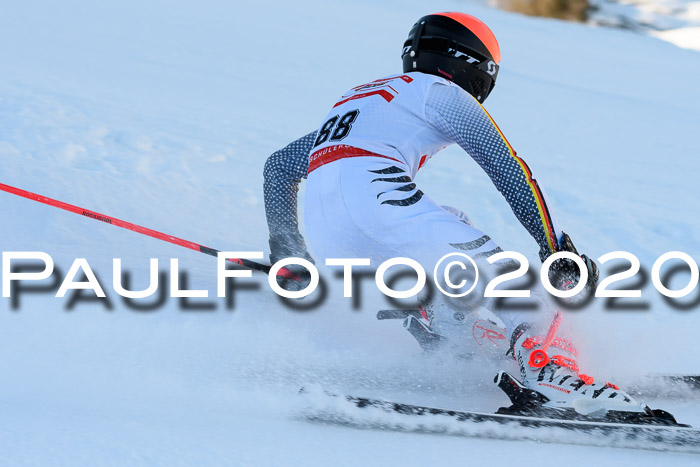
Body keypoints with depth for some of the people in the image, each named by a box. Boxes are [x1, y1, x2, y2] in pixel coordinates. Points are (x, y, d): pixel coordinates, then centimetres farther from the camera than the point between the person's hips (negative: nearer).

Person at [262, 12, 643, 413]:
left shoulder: (356, 98, 38)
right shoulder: (442, 92, 17)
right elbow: (508, 169, 6)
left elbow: (279, 168, 39)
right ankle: (546, 364, -36)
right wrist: (557, 248, 4)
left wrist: (287, 256, 40)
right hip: (377, 197, -7)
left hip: (325, 239, 7)